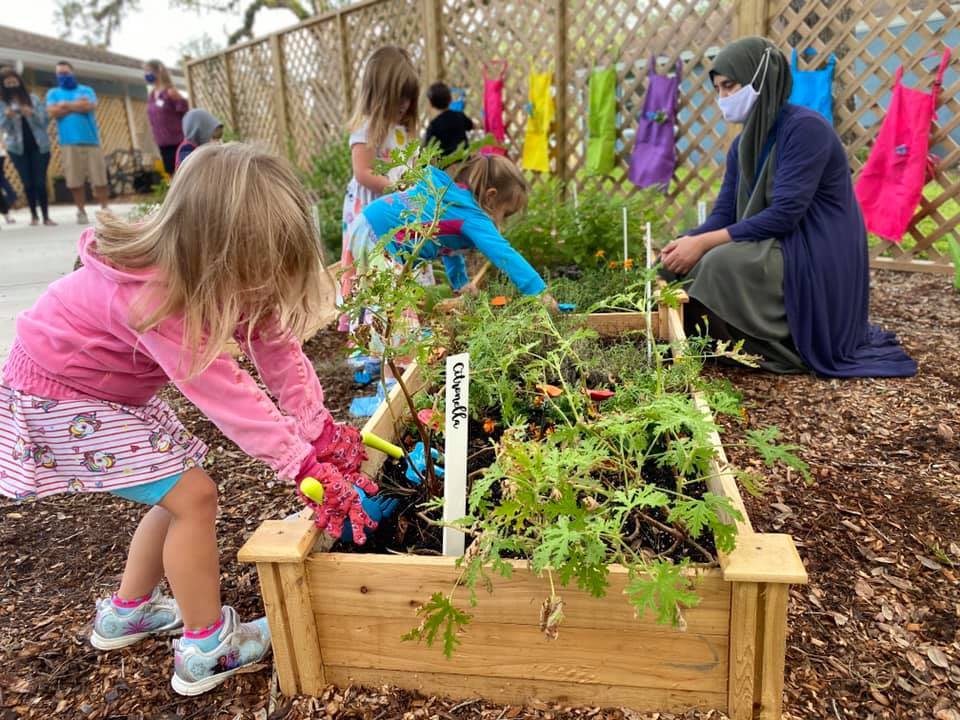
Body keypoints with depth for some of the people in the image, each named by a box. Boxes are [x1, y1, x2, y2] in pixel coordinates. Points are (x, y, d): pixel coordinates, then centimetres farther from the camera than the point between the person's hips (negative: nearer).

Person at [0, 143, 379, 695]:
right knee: (194, 495, -11)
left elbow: (278, 349, -13)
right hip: (59, 396, -8)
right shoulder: (149, 293, -38)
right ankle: (207, 649, 4)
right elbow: (223, 392, -37)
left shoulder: (227, 272, -15)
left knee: (182, 494, 12)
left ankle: (126, 612, 33)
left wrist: (321, 430, -20)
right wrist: (305, 465, -34)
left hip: (119, 389, 8)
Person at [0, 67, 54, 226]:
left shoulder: (33, 98, 4)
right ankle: (34, 215, 11)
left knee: (40, 182, -5)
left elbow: (46, 120, -1)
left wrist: (32, 113, -19)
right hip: (18, 148, 1)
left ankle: (46, 216, -3)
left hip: (39, 145, -1)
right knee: (27, 183, 2)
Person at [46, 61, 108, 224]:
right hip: (69, 143, 1)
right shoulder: (53, 93, 16)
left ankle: (104, 209, 9)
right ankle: (81, 212, 7)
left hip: (91, 140, 0)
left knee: (99, 179, -2)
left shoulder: (86, 90, 13)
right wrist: (78, 105, 0)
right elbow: (53, 112, -2)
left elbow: (89, 106, -6)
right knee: (75, 181, -2)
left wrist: (65, 104, 2)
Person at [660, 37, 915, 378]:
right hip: (779, 250, 8)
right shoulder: (743, 143, 8)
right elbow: (724, 214, 3)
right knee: (690, 265, -4)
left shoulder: (805, 128, -16)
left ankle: (784, 350, -7)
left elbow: (784, 214, -25)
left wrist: (704, 242, -27)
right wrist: (686, 241, -18)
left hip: (818, 261, -8)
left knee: (722, 264, -27)